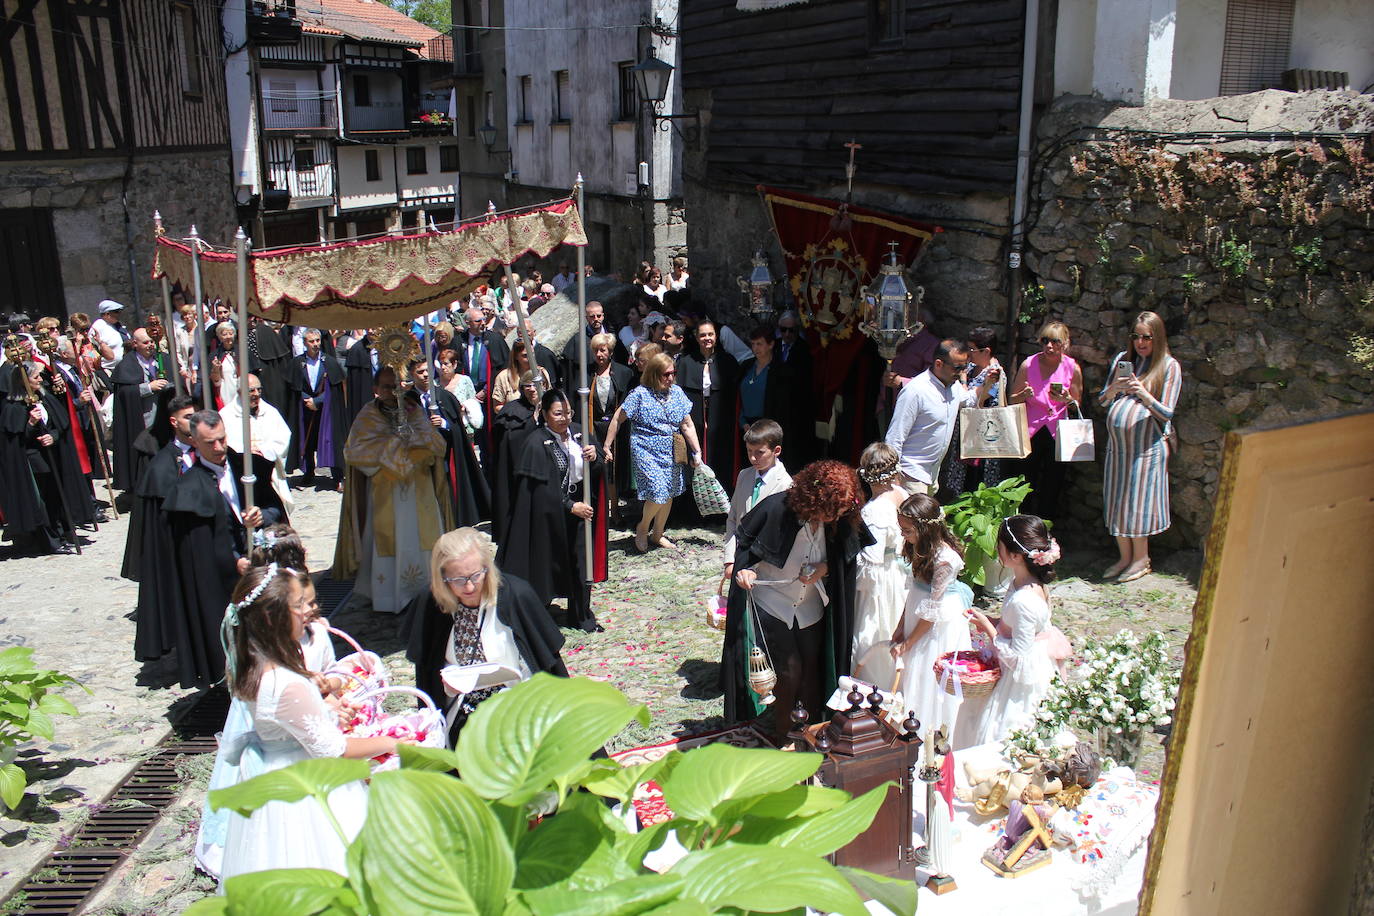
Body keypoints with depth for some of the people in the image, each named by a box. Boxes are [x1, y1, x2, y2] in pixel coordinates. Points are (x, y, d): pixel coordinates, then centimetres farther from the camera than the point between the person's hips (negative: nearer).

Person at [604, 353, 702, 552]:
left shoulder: (677, 393, 3)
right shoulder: (640, 394, -9)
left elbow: (687, 425, 6)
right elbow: (618, 418, -3)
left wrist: (697, 452, 2)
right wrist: (607, 446, -2)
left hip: (671, 453, 5)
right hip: (646, 452, -5)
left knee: (669, 494, 10)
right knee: (658, 492, -15)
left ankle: (658, 534, 29)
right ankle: (642, 527, 13)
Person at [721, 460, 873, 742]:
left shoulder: (840, 521, -15)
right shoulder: (776, 508, -26)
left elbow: (845, 559, 3)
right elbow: (742, 539, -10)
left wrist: (825, 569, -16)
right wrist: (745, 569, -26)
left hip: (810, 608, 4)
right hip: (771, 604, -4)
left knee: (812, 671, 11)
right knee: (790, 671, -4)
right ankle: (780, 733, 18)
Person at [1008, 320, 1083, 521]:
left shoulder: (1072, 368, -1)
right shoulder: (1029, 364, -2)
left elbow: (1077, 405, 9)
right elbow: (1011, 400, 5)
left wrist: (1067, 400, -12)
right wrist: (1024, 395, -16)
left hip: (1058, 432, 0)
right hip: (1031, 431, 0)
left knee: (1052, 486, 6)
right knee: (1026, 484, 3)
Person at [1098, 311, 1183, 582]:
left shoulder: (1169, 366, -2)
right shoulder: (1121, 360, 11)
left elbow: (1166, 413, -6)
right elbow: (1102, 402, 12)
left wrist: (1142, 393, -21)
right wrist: (1114, 388, -9)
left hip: (1146, 444, -5)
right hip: (1117, 442, 5)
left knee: (1138, 500, 0)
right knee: (1117, 500, 7)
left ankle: (1141, 559, 14)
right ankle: (1125, 557, 19)